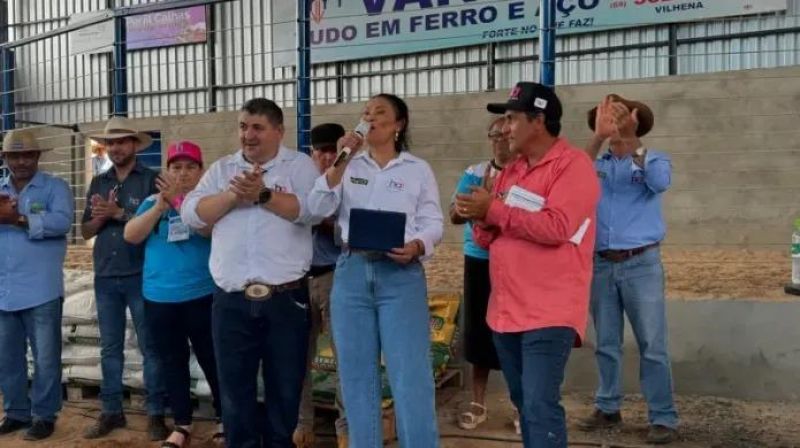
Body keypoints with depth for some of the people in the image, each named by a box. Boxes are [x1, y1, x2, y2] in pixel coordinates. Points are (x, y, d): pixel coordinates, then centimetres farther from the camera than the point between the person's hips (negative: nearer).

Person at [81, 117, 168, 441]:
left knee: (150, 347, 1)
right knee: (110, 348, 12)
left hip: (141, 276, -5)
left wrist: (118, 213, -15)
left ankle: (155, 414, 9)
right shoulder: (98, 183, 12)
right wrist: (101, 216, -9)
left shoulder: (151, 179, -3)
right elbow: (86, 231, 11)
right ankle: (111, 411, 23)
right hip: (105, 278, 5)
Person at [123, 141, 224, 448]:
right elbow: (131, 235, -3)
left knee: (211, 359, 3)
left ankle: (224, 419, 20)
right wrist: (160, 206, -14)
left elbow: (208, 228, -19)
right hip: (159, 297, 4)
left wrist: (179, 201, -25)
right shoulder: (152, 200, 9)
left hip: (202, 295, -4)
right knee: (172, 362, 11)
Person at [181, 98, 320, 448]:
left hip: (286, 297, -2)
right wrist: (234, 195, -12)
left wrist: (263, 194, -21)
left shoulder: (300, 165, 3)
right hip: (231, 299, 3)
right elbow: (191, 213, 2)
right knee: (235, 386, 10)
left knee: (285, 385, 10)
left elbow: (312, 210, -13)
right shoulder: (221, 168, 13)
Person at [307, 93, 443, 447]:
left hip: (401, 274, -2)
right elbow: (318, 209, 1)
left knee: (410, 376, -6)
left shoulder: (418, 169, 9)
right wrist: (340, 162, -6)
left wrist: (417, 246, -18)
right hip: (352, 272, 3)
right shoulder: (348, 166, 14)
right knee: (356, 375, 8)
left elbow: (433, 223, 3)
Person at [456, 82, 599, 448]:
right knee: (524, 404, 17)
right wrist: (481, 218, -6)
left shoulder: (573, 164, -9)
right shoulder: (511, 171, 16)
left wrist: (495, 210, -17)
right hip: (506, 310, 8)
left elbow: (556, 226, -23)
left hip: (549, 313, -8)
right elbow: (488, 239, 17)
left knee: (541, 406, -11)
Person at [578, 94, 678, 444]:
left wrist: (634, 146, -29)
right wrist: (598, 138, -25)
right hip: (601, 265, 3)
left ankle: (663, 418, 6)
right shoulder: (597, 165, 10)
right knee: (606, 344, 10)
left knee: (652, 345, -1)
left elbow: (660, 183, -19)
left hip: (641, 264, -3)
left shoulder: (655, 159, 4)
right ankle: (608, 408, 21)